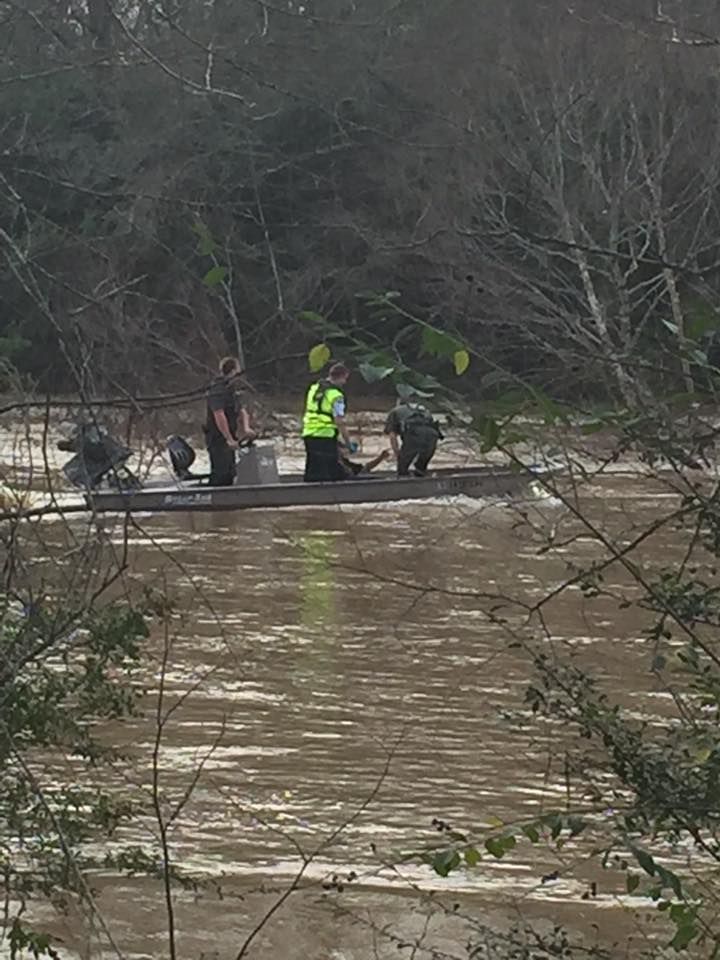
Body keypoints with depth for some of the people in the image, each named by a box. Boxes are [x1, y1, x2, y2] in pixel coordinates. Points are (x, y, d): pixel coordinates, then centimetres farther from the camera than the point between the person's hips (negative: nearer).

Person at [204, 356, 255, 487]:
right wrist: (229, 439, -25)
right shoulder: (217, 391, -16)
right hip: (217, 438, -10)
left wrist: (246, 428, -1)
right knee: (220, 472, -14)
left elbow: (242, 411, 20)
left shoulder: (231, 390, 17)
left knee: (229, 473, 13)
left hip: (227, 438, 10)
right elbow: (219, 415, -24)